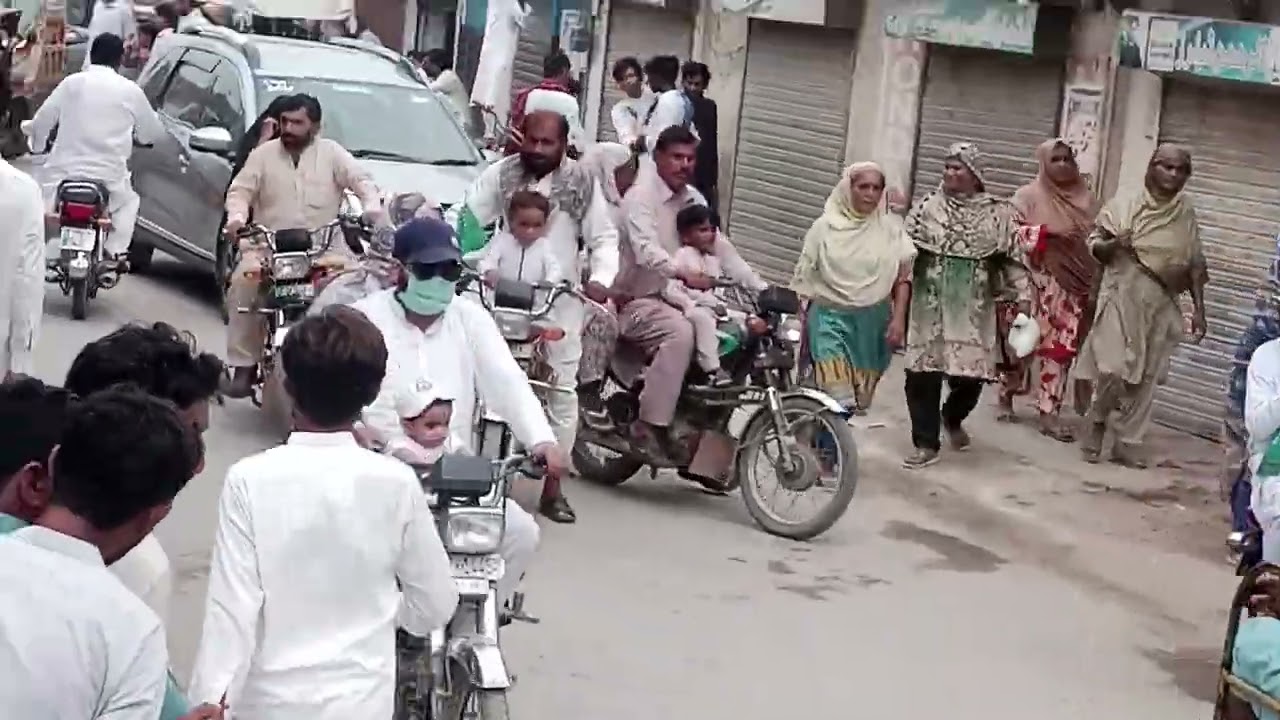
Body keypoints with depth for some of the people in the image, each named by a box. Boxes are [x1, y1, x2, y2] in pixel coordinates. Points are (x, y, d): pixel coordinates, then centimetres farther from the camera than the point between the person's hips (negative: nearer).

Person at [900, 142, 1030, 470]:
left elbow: (1012, 257, 3)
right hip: (930, 304, 0)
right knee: (923, 371, -4)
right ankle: (926, 444, 7)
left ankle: (952, 418, 34)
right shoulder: (928, 206, 3)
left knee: (971, 373, 0)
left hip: (972, 308, 0)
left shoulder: (997, 213, 2)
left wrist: (1023, 295, -2)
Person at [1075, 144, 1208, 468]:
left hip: (1163, 305, 4)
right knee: (1113, 369, -12)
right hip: (1123, 298, -4)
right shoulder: (1125, 202, -5)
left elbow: (1195, 265, 10)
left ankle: (1128, 442, 15)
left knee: (1146, 378, 5)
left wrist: (1199, 308, 6)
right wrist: (1114, 244, -22)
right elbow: (1093, 243, -1)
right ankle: (1097, 422, 14)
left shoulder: (1186, 212, 6)